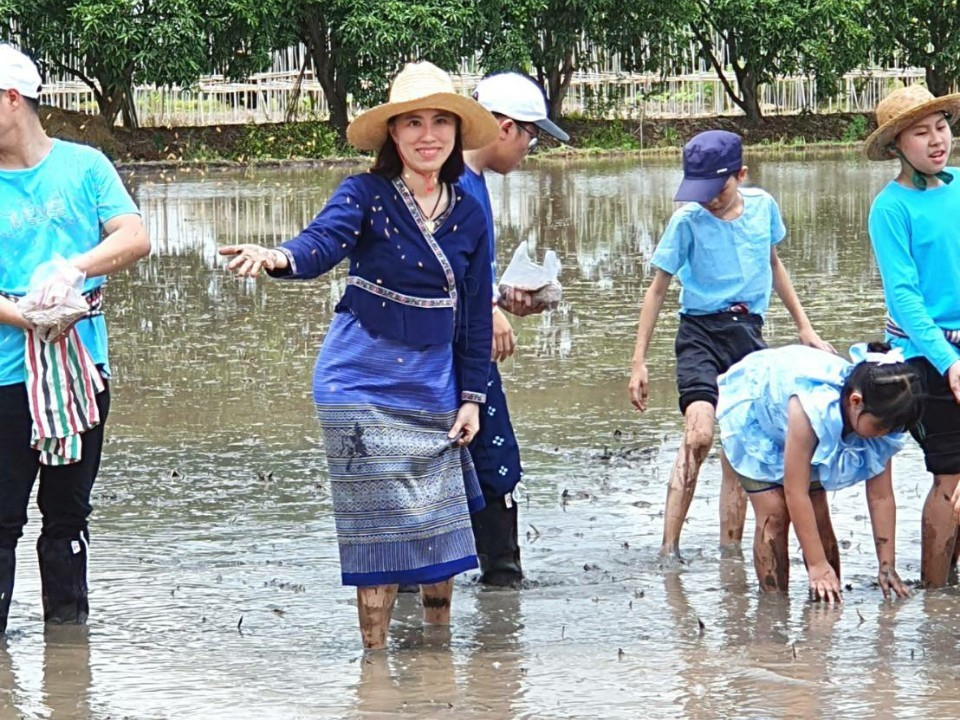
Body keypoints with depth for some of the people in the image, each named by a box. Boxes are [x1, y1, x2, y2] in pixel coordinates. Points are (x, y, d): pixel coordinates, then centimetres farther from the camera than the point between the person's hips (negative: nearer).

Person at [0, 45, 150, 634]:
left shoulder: (83, 166, 5)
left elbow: (135, 238, -4)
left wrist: (75, 266, -20)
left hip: (82, 368, 1)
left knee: (69, 510, 11)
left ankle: (68, 623, 19)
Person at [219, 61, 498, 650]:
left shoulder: (469, 214, 5)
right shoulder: (366, 196, -7)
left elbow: (476, 311, 10)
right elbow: (323, 242, -26)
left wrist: (472, 396, 6)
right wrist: (279, 258, -49)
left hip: (435, 390, 4)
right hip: (366, 384, -4)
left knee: (443, 527, 7)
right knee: (382, 529, -4)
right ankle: (376, 656, 4)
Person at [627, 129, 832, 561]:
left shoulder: (762, 206, 3)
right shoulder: (688, 221, -9)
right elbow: (658, 289, -2)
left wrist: (803, 326, 24)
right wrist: (639, 362, -5)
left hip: (749, 334, 5)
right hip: (701, 333, -5)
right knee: (699, 433, -23)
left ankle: (730, 549, 13)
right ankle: (668, 549, -24)